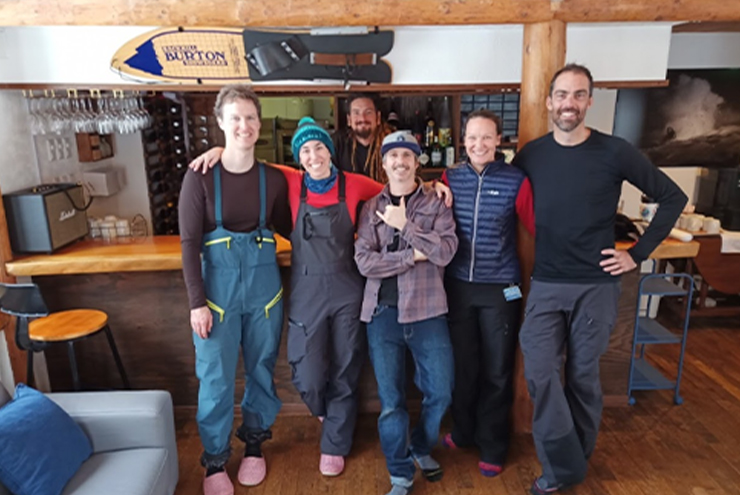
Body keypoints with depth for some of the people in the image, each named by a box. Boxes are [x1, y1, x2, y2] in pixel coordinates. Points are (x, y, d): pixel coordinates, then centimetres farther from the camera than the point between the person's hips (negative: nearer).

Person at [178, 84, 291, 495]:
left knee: (261, 370, 14)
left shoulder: (273, 178, 1)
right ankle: (214, 462, 27)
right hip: (218, 287, -2)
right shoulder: (200, 176, -7)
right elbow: (189, 243, -7)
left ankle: (254, 444, 37)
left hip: (263, 286, 2)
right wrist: (197, 302, -10)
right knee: (216, 378, 5)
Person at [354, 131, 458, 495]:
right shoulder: (371, 208, 5)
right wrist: (411, 256, -12)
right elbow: (363, 261, -6)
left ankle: (421, 448, 36)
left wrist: (405, 225, -14)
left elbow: (446, 251, -11)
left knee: (440, 391, 6)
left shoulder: (436, 204, 4)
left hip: (427, 310, 0)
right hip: (383, 312, 0)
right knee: (391, 400, 6)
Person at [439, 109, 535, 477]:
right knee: (462, 365, 15)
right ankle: (463, 431, 39)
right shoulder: (450, 178, 1)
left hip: (501, 289, -2)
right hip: (458, 286, 2)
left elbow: (537, 227, -3)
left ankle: (492, 446, 31)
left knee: (497, 371, 10)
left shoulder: (515, 180, -7)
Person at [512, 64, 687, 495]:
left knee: (583, 377, 10)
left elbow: (674, 198, 0)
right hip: (545, 285, 2)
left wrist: (638, 254, -4)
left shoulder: (614, 152, -7)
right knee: (540, 373, -3)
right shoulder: (531, 154, 2)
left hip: (596, 286, -2)